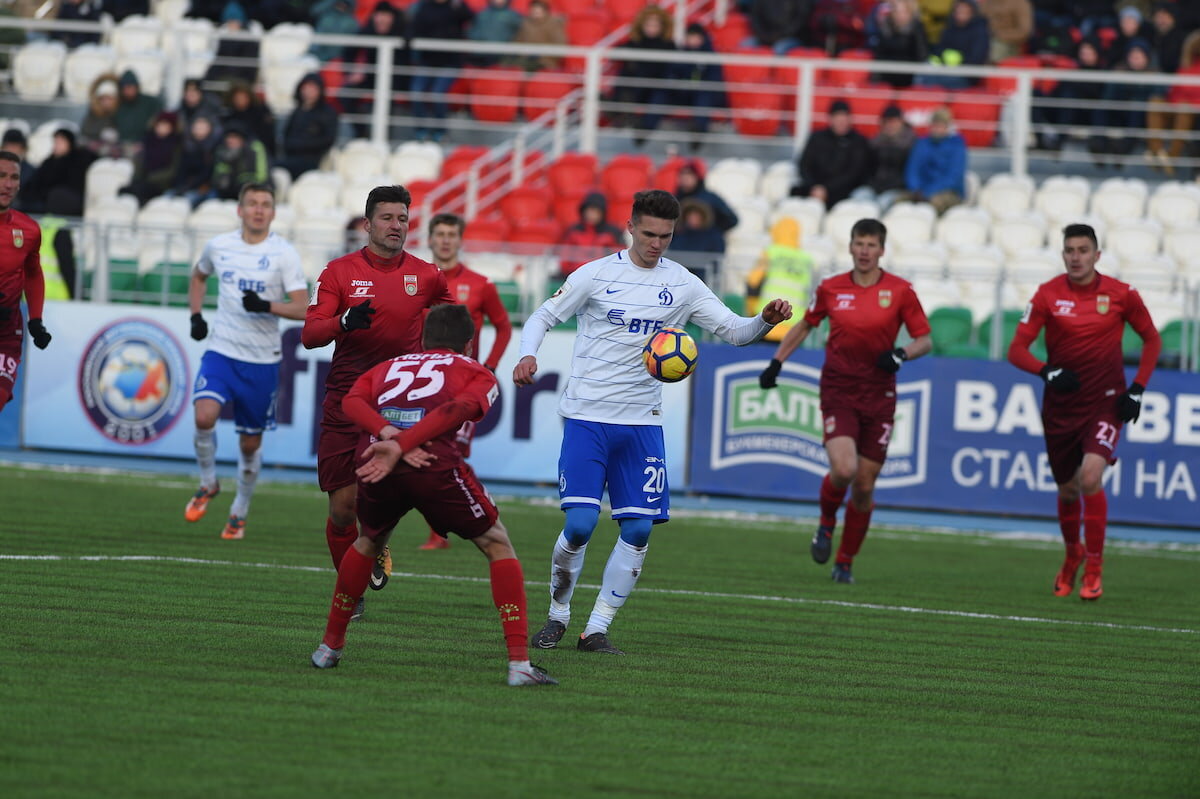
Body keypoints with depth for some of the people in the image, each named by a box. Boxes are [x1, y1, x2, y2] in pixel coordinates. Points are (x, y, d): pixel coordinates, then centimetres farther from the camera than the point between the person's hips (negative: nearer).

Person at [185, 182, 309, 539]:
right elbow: (199, 276, 25)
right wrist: (196, 316, 11)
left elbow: (303, 309, -11)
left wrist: (267, 306, -28)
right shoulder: (219, 246, 3)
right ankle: (208, 483, 4)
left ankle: (239, 513, 28)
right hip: (221, 352, 1)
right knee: (204, 416, -23)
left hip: (262, 362, -1)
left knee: (250, 443, 7)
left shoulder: (284, 253, -6)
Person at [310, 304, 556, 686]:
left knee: (369, 542, 34)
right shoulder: (477, 373, 23)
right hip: (437, 464, -4)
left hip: (376, 462, 4)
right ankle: (519, 663, 3)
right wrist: (400, 446, -10)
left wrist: (389, 436, -5)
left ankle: (330, 646, 39)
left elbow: (352, 401, 9)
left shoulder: (387, 367, 33)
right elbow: (458, 409, -2)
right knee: (498, 546, 13)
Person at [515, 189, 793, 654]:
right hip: (586, 419, -3)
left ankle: (597, 629, 6)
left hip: (641, 423, 3)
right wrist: (528, 355, -15)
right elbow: (543, 317, 5)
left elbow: (733, 330, 6)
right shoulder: (596, 275, -1)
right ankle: (557, 617, 9)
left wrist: (766, 320, -15)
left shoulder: (682, 285, 6)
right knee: (580, 524, -13)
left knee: (638, 529, -4)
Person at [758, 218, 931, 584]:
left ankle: (845, 561, 21)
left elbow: (925, 340, 2)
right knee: (843, 468, -22)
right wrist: (777, 361, 15)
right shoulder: (830, 289, 2)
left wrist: (902, 353, -18)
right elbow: (806, 324, 19)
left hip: (878, 396, 1)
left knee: (865, 485, 3)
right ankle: (826, 523, 11)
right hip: (838, 392, -1)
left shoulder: (900, 291, -2)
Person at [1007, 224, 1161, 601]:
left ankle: (1094, 569, -9)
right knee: (1068, 489, 11)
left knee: (1091, 478, -21)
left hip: (1106, 401, -2)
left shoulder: (1121, 294, -5)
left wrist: (1138, 388, -2)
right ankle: (1072, 555, 40)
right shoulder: (1047, 294, -5)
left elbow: (1151, 339, 9)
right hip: (1060, 406, 2)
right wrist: (1047, 371, -25)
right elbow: (1017, 350, -6)